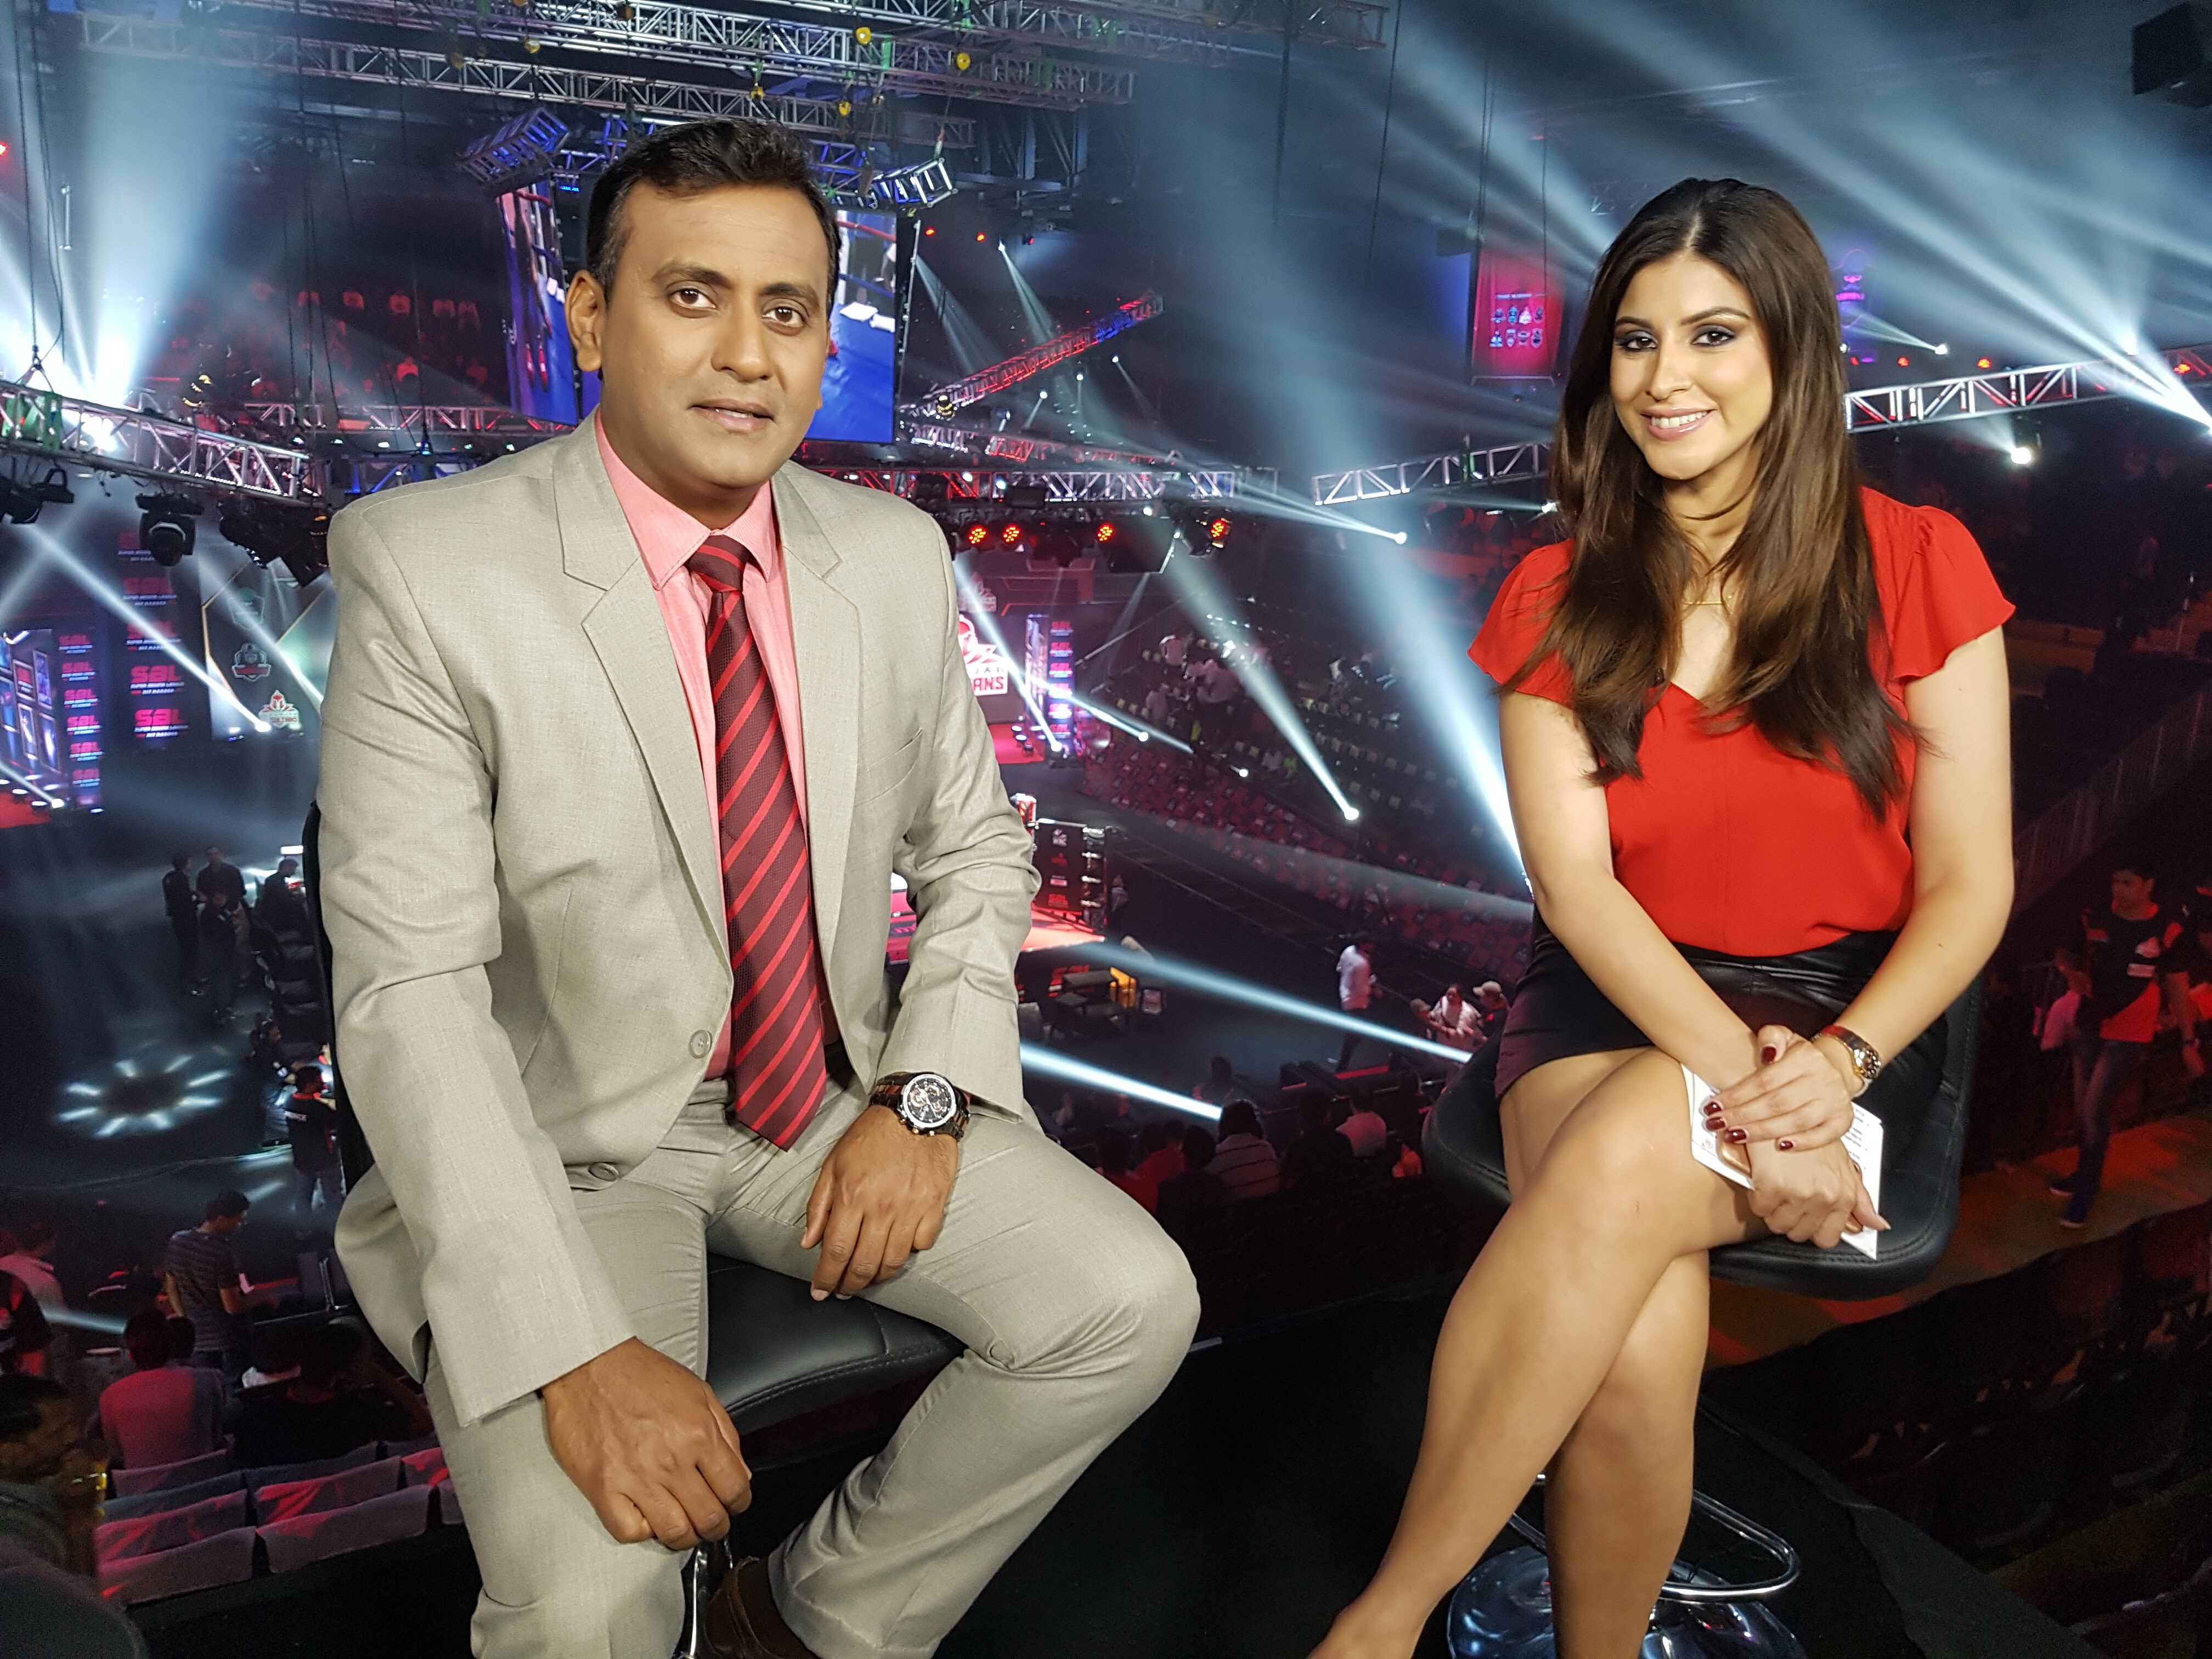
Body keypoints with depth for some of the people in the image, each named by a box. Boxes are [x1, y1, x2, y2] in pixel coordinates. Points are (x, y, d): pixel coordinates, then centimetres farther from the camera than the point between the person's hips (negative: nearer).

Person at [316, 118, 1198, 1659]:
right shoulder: (428, 568, -16)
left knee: (1136, 1303, -11)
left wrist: (923, 1097, -7)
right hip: (560, 1140, -4)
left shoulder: (898, 557, -2)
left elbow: (975, 853, 9)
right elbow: (410, 990, -19)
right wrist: (576, 1352, -26)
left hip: (835, 1097, 5)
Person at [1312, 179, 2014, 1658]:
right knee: (1637, 1352, -30)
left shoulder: (1915, 565, 0)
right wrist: (1739, 1079, -21)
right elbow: (1576, 884, -6)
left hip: (1847, 1016, -1)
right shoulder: (1558, 597, 3)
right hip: (1614, 1002, 1)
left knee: (1623, 1162, -33)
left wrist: (1834, 1067, -20)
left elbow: (1970, 886, -2)